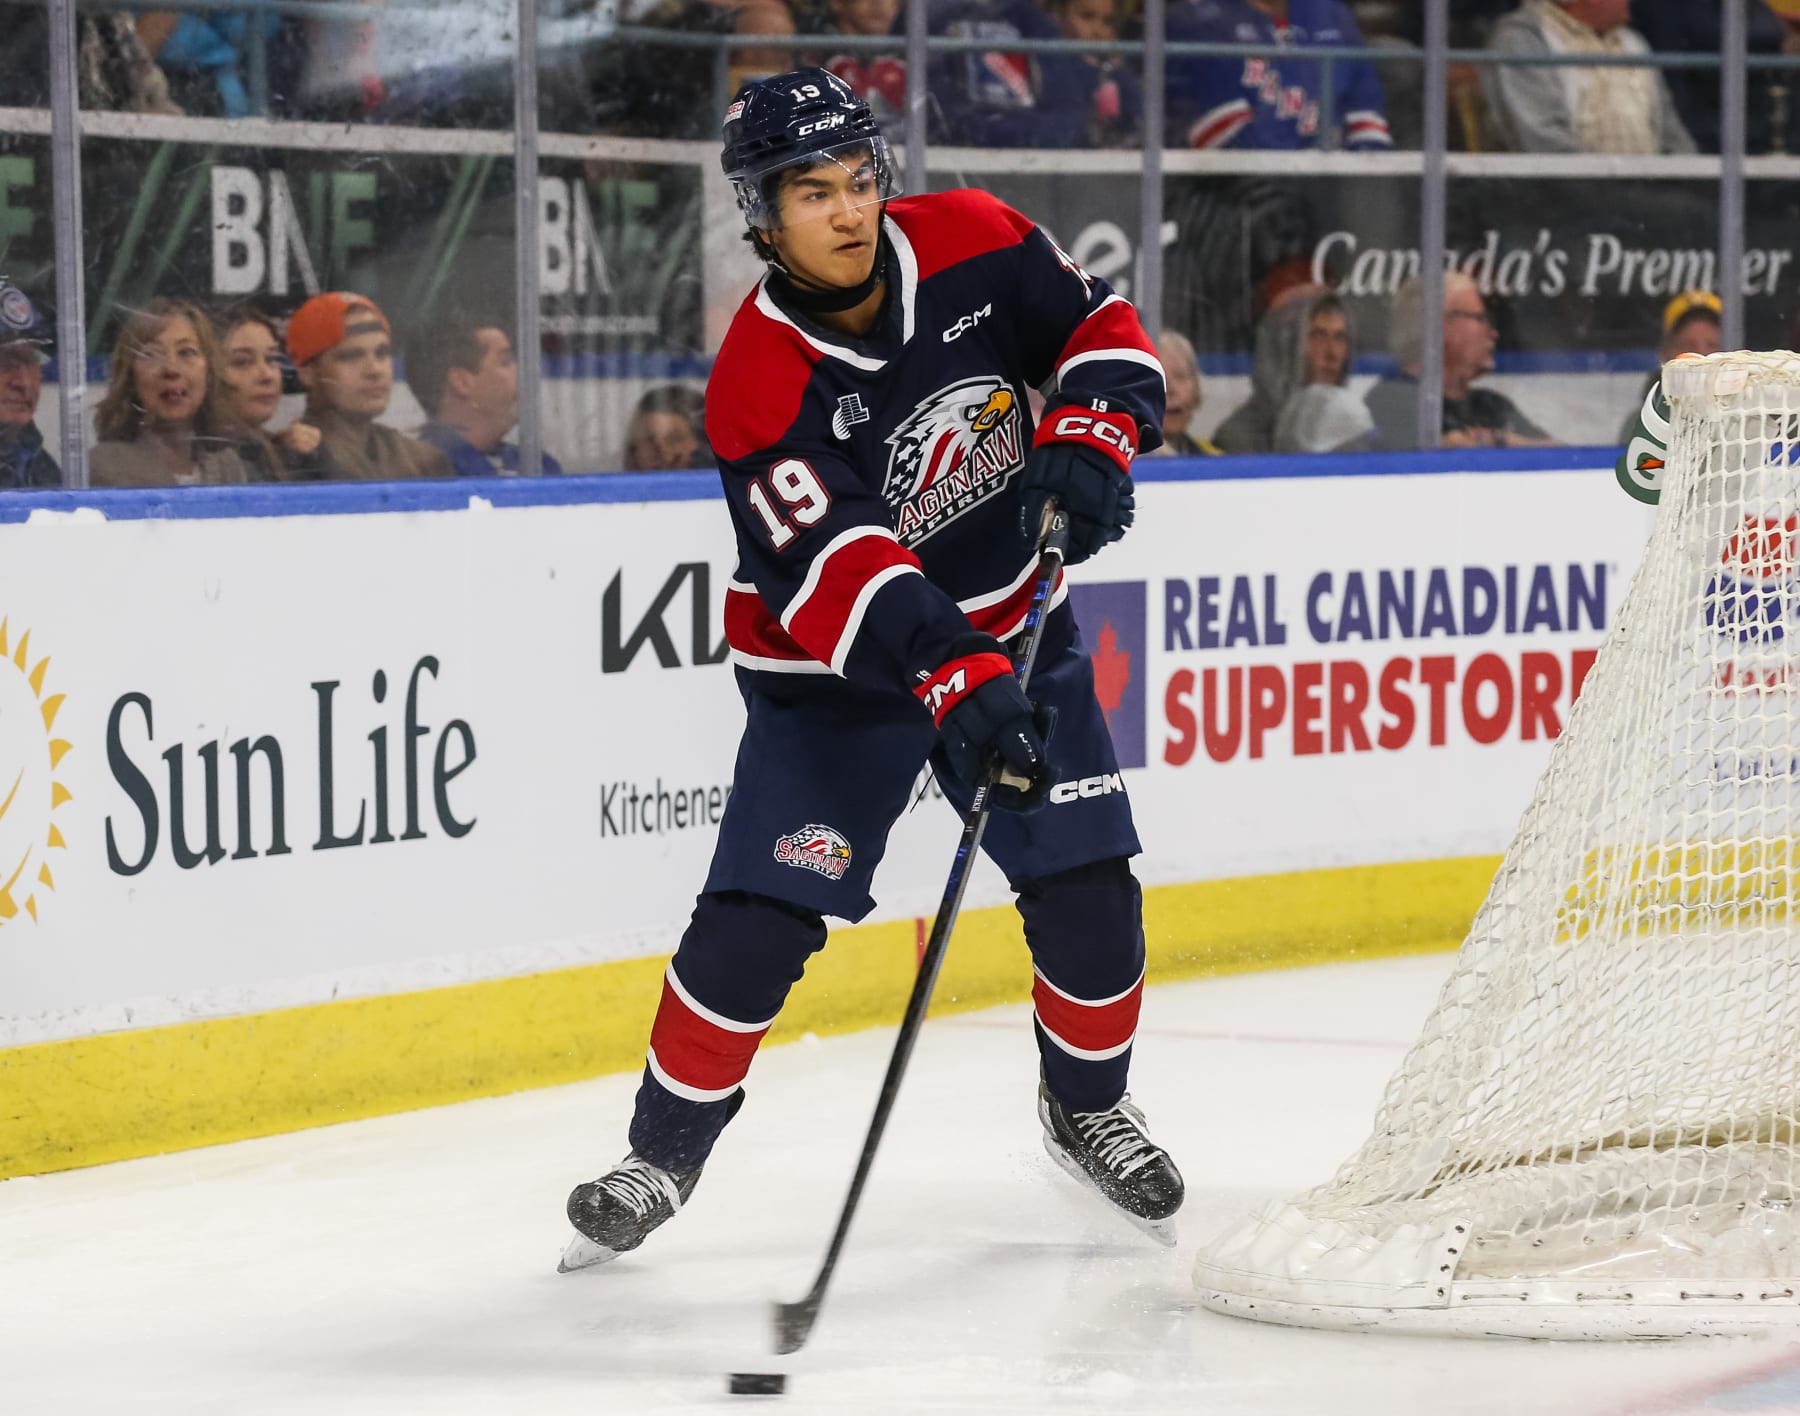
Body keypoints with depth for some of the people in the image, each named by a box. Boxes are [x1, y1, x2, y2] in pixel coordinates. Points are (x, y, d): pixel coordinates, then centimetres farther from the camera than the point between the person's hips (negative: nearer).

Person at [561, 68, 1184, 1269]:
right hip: (833, 670, -4)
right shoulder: (758, 388, -25)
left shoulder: (971, 246, -13)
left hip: (1012, 627, 4)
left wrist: (1090, 436, -20)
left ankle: (1089, 1104, 27)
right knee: (758, 921, -11)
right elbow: (839, 571, -33)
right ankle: (664, 1154, 7)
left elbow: (1101, 329, 0)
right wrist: (954, 681, -44)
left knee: (1088, 889, 0)